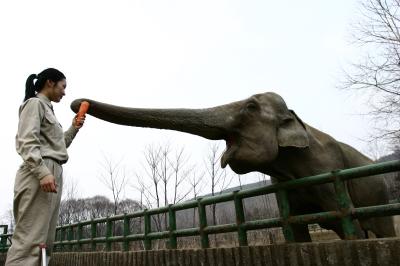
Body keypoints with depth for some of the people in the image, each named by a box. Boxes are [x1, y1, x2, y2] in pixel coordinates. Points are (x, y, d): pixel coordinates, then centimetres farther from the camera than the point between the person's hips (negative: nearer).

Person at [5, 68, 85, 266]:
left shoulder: (47, 108, 28)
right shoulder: (35, 103, 2)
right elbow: (27, 141, -13)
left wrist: (73, 129, 20)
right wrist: (42, 172, -24)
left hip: (53, 173, 9)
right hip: (40, 173, -9)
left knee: (44, 241, 5)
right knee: (29, 239, -14)